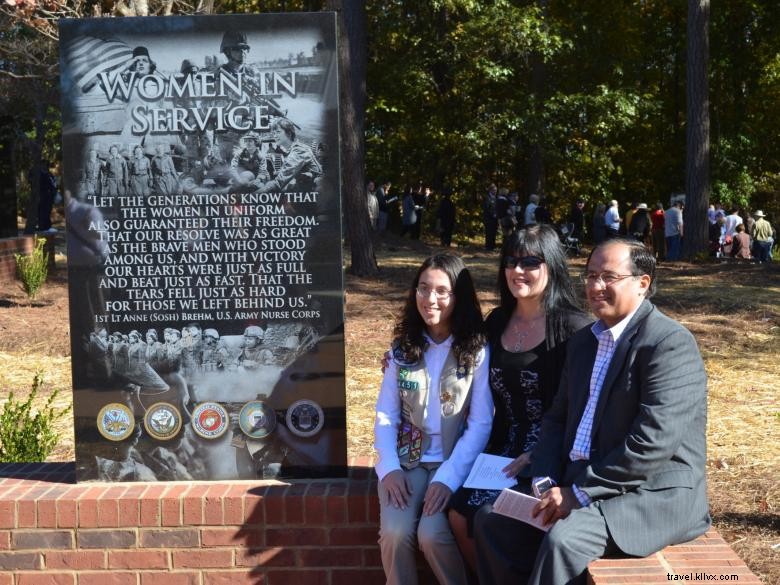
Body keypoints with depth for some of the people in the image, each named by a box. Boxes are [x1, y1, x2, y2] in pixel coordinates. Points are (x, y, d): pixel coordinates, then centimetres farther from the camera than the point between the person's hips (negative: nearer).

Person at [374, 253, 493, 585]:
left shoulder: (477, 350, -5)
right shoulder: (402, 348, 5)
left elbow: (481, 424, -8)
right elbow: (385, 414, 3)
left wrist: (447, 478, -18)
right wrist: (389, 468, -13)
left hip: (454, 462, -2)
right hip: (407, 460, 3)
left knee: (432, 533, -25)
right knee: (395, 532, -22)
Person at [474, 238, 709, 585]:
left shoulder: (671, 343, -14)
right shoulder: (583, 341, 14)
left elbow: (654, 442, -22)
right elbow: (557, 418, 16)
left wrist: (580, 492, -19)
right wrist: (546, 481, -2)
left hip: (656, 494, -8)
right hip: (579, 484, 8)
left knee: (563, 540, -30)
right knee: (492, 522, -2)